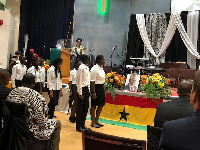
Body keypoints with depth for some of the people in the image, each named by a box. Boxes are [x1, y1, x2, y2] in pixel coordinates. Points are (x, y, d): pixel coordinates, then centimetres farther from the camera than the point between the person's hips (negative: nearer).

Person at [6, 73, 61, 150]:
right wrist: (44, 124, -4)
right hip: (30, 128, -8)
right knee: (57, 123, 12)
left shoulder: (13, 92, -3)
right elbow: (39, 116, -23)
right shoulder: (33, 95, -24)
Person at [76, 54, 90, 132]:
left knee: (85, 108, 13)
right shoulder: (81, 68, -14)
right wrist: (80, 93, -17)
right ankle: (78, 127, 11)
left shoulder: (87, 68, 12)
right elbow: (79, 81, -16)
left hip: (86, 89, 9)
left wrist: (88, 90, 13)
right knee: (80, 109, 0)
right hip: (82, 89, -8)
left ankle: (82, 124, 25)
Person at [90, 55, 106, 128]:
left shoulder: (101, 68, 12)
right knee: (94, 106, 2)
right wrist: (94, 93, -21)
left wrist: (104, 90, 17)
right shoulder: (94, 69, -15)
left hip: (101, 88, 9)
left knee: (101, 105, 13)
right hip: (96, 88, -9)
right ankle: (93, 123, 15)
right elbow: (92, 82, -18)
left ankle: (96, 121, 28)